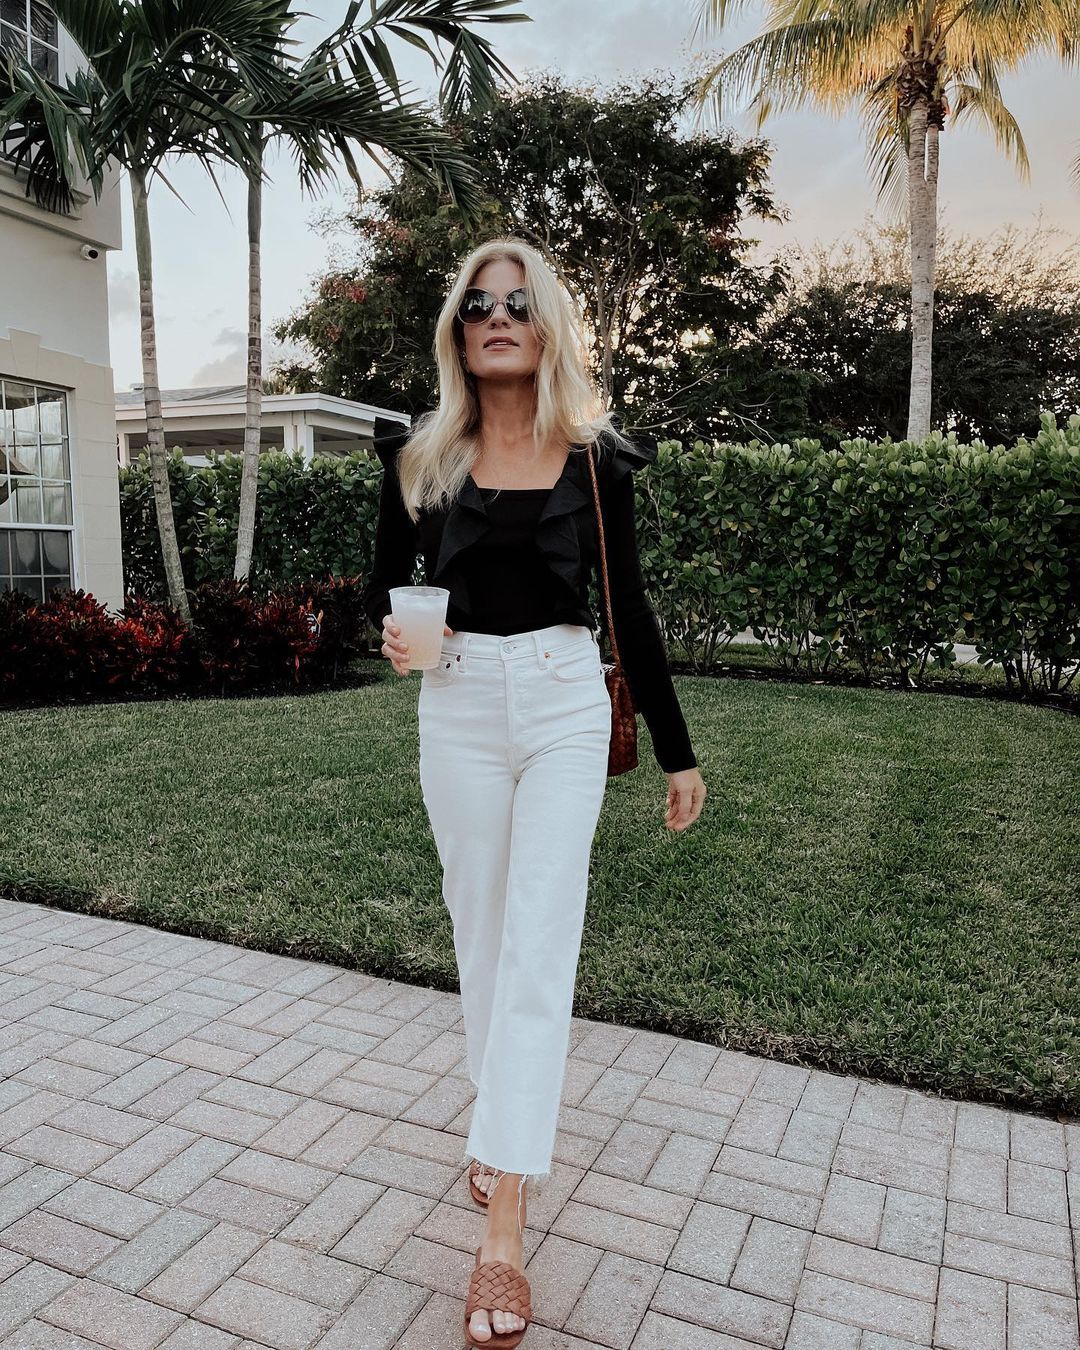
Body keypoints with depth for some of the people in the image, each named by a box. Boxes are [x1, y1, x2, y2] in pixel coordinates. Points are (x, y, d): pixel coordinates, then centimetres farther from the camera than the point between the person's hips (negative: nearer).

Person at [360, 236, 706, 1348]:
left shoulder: (595, 456, 0)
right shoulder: (421, 455, 2)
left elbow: (630, 608, 3)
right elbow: (385, 585, 11)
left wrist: (676, 754, 5)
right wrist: (391, 637, -14)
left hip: (565, 706, -1)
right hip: (459, 706, 2)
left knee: (537, 946, -6)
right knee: (480, 933, 11)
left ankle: (502, 1231, 0)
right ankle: (502, 1128, 33)